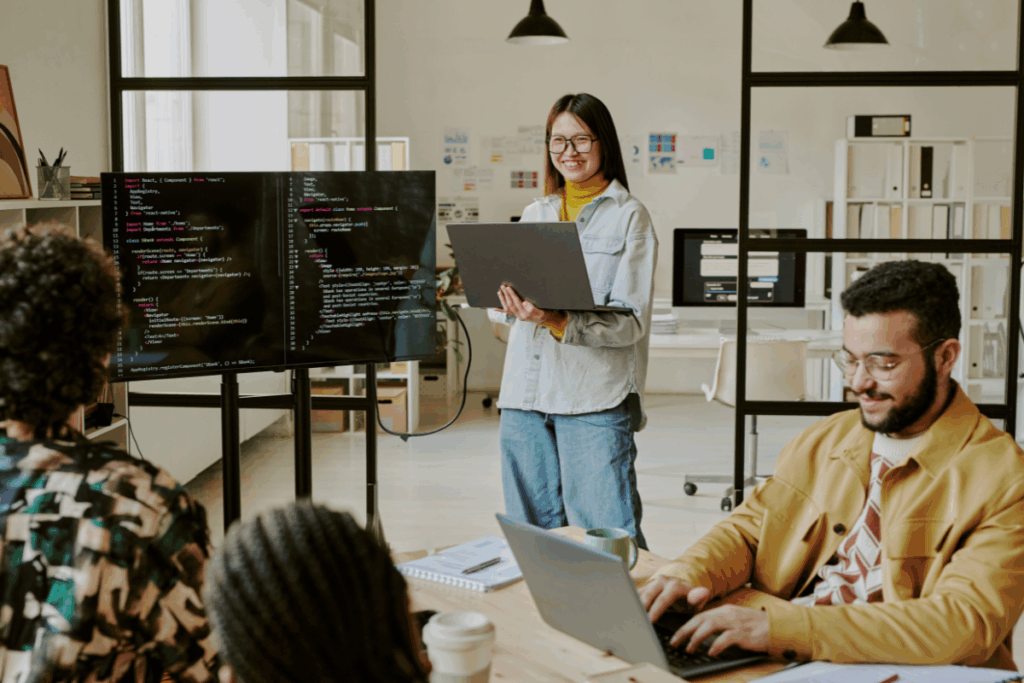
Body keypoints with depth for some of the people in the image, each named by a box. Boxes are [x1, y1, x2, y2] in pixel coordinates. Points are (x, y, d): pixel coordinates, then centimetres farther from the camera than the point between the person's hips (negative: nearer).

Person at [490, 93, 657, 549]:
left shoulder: (628, 216, 1)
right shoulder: (534, 215, 17)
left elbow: (631, 322, -7)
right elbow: (503, 304, 16)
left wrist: (558, 322, -23)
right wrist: (509, 305, -8)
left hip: (596, 395, -5)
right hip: (525, 390, 5)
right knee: (531, 533, 10)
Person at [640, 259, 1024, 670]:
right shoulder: (822, 440, 14)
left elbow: (966, 625, -19)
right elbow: (748, 529, 18)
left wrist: (781, 625, -27)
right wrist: (688, 574, -7)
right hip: (769, 666, 6)